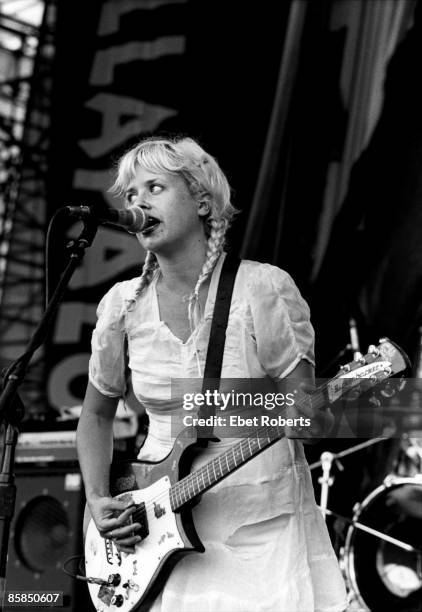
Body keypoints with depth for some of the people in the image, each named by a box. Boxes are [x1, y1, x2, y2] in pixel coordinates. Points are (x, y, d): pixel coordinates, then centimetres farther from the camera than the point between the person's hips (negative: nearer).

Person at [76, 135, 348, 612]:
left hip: (264, 525, -2)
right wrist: (97, 499, 2)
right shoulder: (123, 305, 0)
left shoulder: (263, 289, -9)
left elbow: (311, 418, -8)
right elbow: (96, 414, 14)